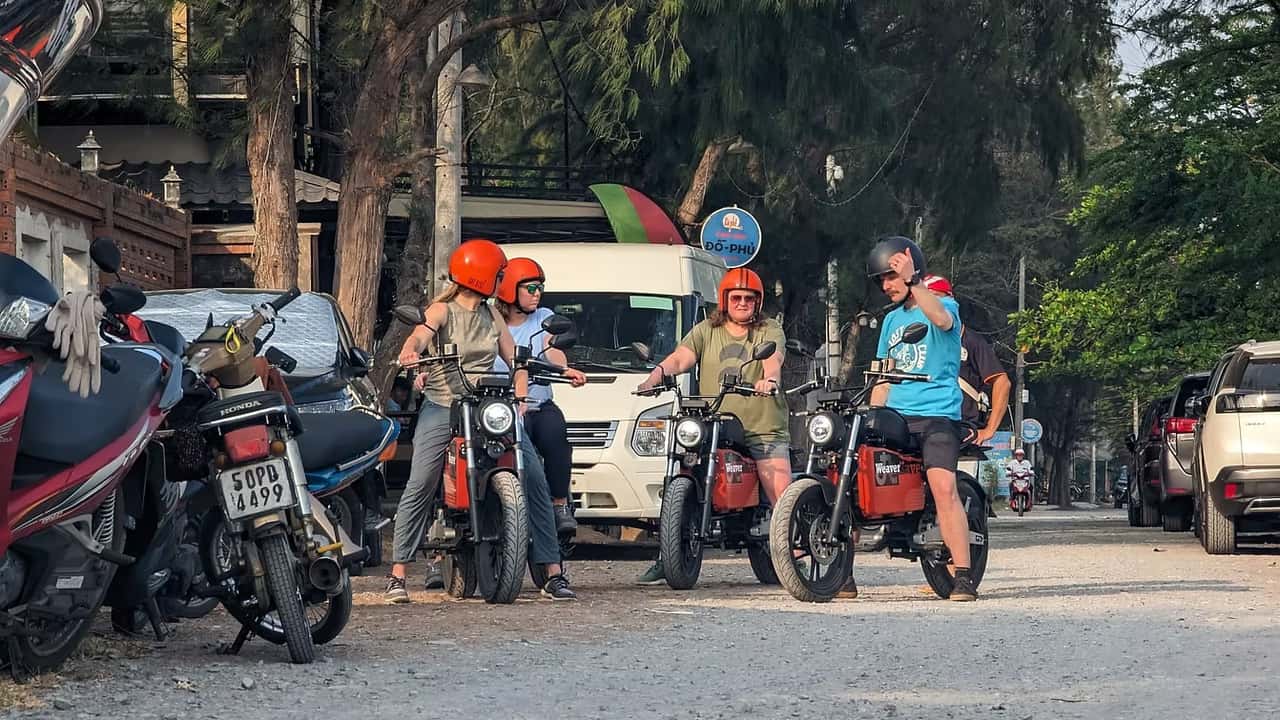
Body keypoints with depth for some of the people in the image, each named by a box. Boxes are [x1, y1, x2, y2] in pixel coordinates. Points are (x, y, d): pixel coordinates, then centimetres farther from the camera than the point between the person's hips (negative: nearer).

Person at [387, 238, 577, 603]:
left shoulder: (492, 316, 18)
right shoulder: (443, 310, 1)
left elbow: (515, 359, 16)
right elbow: (420, 335, -19)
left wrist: (520, 398, -2)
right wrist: (410, 351, -43)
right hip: (442, 406, -4)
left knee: (535, 478, -8)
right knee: (420, 487, -15)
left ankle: (553, 573, -5)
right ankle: (397, 576, -8)